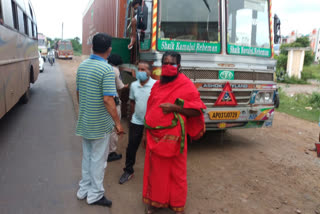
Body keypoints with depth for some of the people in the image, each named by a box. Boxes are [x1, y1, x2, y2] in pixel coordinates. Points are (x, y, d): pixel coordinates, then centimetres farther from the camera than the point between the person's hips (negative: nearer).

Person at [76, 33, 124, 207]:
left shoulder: (82, 66, 5)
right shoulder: (107, 69, -19)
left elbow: (78, 93, 12)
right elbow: (108, 99, -23)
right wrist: (118, 123, -16)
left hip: (84, 121, 7)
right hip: (100, 124, -7)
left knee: (87, 156, 20)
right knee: (98, 159, 7)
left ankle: (84, 189, 34)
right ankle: (95, 195, 22)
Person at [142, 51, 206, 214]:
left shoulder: (186, 85, -7)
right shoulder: (157, 85, 10)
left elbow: (197, 111, -9)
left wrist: (175, 107, -20)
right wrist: (145, 132, 16)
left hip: (172, 138, -5)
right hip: (154, 136, 5)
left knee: (176, 172, 7)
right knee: (155, 170, 14)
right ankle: (155, 201, 32)